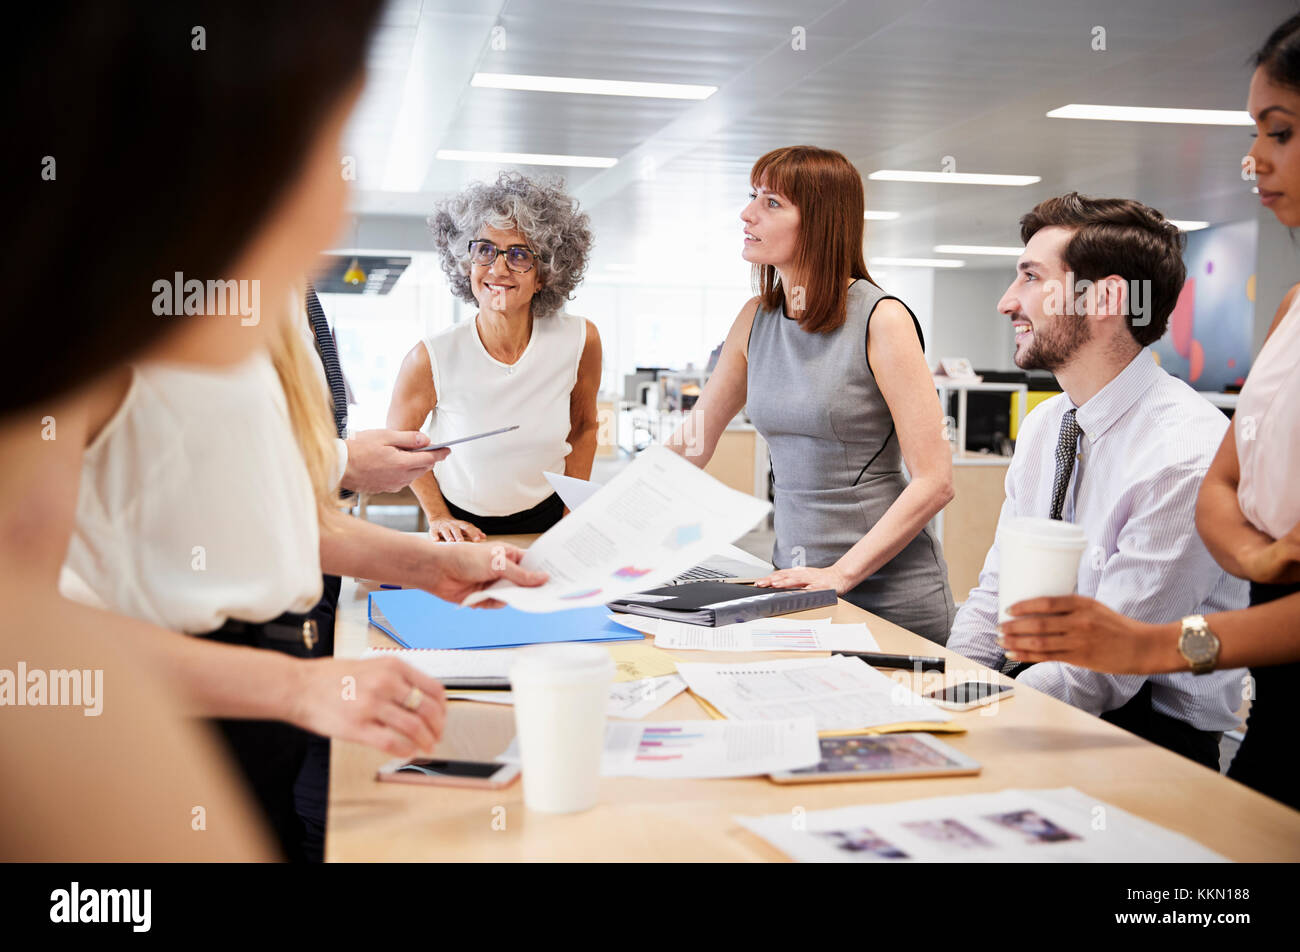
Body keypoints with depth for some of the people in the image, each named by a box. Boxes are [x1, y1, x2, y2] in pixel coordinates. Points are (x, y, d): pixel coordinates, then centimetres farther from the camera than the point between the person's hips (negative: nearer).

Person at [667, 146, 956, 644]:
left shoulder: (882, 320, -12)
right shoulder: (756, 318, 6)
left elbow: (934, 481, -16)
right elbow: (692, 444, 12)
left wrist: (841, 574, -21)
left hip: (887, 593, -5)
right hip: (795, 586, 5)